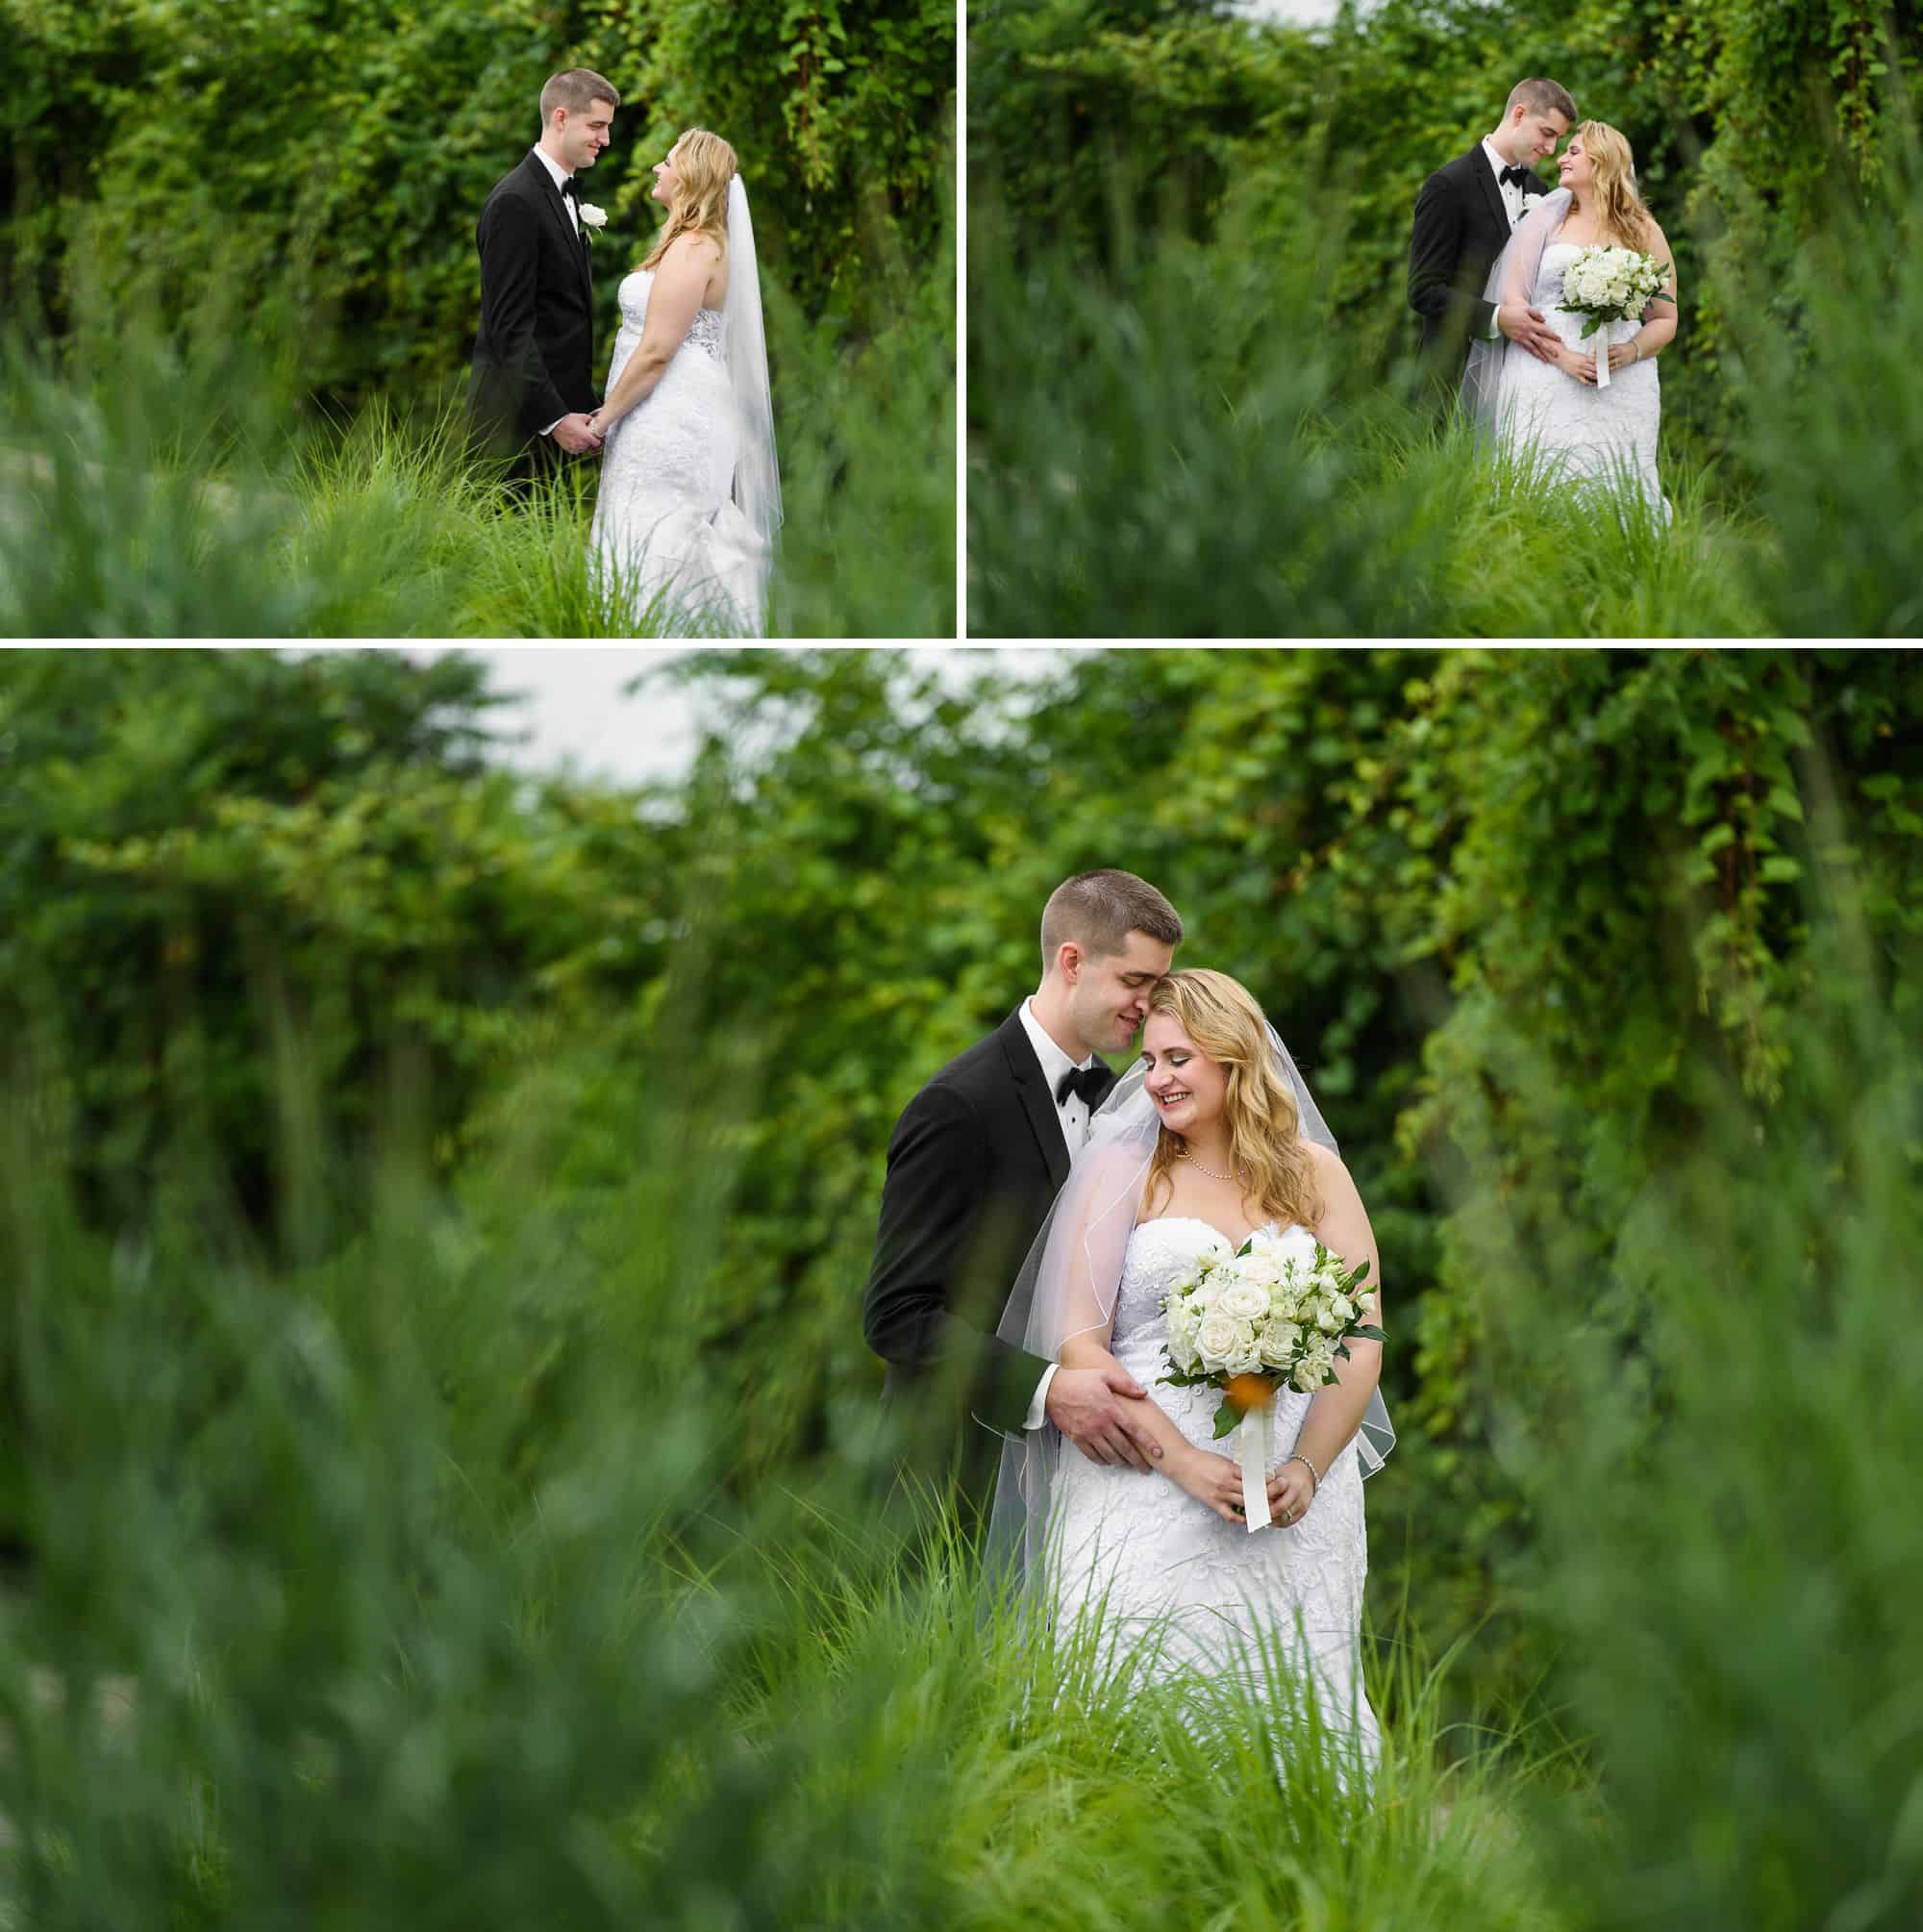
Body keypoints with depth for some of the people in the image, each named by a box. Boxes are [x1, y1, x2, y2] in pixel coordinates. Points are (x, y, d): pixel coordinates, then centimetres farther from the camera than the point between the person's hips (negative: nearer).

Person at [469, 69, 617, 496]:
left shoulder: (565, 193, 17)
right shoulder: (515, 203, -14)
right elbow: (509, 325, -19)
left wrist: (580, 412, 16)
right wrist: (554, 419, -22)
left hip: (557, 408, 9)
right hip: (520, 417, -9)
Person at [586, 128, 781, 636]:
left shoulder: (690, 250, -16)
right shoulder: (705, 243, 16)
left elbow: (656, 352, -20)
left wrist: (603, 419, -12)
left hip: (671, 421, -10)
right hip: (680, 418, 10)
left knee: (656, 554, -8)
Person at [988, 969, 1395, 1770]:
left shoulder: (1315, 1175, 11)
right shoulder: (1123, 1174, 6)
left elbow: (1361, 1344, 7)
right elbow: (1077, 1345, -2)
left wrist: (1307, 1471, -10)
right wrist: (1185, 1462, -14)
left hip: (1290, 1502, 2)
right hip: (1145, 1488, -2)